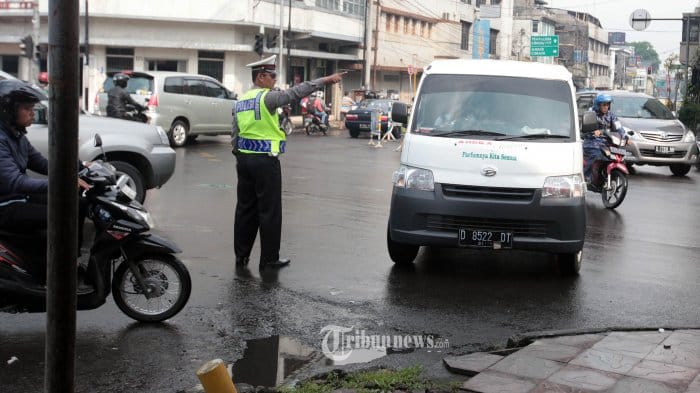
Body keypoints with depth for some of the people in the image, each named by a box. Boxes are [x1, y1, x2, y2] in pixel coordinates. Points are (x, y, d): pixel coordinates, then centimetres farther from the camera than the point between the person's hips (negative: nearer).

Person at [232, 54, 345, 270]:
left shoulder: (240, 101, 12)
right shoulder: (266, 97, -12)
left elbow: (235, 135, 15)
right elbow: (297, 92, -17)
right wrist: (326, 80, -16)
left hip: (244, 159, 8)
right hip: (265, 161, -8)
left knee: (245, 208, 13)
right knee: (269, 211, 1)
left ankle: (241, 256, 18)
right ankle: (269, 259, 7)